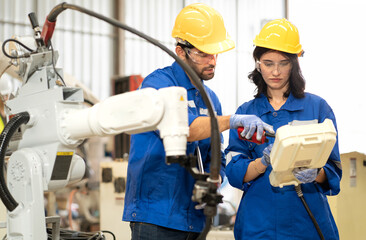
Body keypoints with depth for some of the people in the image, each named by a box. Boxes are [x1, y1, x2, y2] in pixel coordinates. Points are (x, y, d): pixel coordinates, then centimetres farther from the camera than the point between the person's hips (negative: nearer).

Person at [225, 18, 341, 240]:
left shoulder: (317, 107, 3)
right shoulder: (245, 113, 8)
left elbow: (333, 171, 0)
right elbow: (234, 173, -2)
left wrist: (315, 173, -21)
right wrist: (264, 162, -20)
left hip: (307, 221, -1)